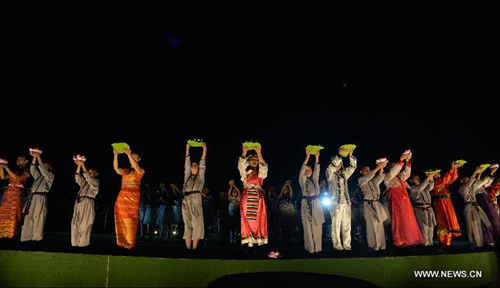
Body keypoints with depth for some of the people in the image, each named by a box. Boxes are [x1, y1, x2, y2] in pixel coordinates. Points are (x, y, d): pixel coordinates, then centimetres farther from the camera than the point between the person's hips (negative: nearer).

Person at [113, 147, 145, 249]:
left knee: (131, 220, -7)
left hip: (133, 198, -4)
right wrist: (115, 155, -12)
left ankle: (130, 243, -2)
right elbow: (116, 168, -1)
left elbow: (136, 167, -15)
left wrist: (129, 154, -19)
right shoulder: (125, 171, 18)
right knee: (121, 219, 0)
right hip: (122, 197, 4)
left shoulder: (140, 171, 8)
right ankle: (122, 242, 7)